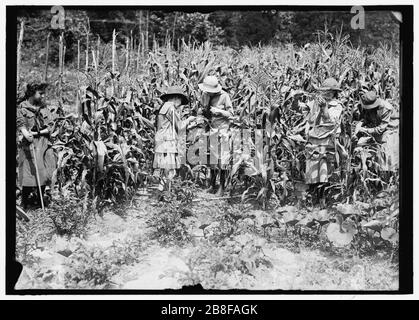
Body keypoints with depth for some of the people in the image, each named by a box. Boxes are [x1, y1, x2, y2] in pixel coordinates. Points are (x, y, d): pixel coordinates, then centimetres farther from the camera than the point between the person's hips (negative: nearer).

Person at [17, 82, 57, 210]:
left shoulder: (44, 108, 11)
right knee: (28, 172, -5)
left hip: (44, 144, 4)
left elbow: (51, 125, 6)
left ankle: (41, 199, 19)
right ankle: (25, 202, 6)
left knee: (43, 172, 5)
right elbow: (20, 124, -14)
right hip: (28, 145, -4)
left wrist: (37, 132, -10)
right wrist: (26, 134, -35)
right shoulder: (22, 108, -1)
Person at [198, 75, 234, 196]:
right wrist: (203, 112, -4)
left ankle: (222, 187, 3)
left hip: (223, 128, -5)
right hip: (212, 128, 5)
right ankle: (212, 185, 16)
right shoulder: (205, 95, 1)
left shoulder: (224, 96, -14)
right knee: (212, 157, 8)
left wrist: (218, 111, -22)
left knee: (223, 159, -3)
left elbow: (230, 114, -9)